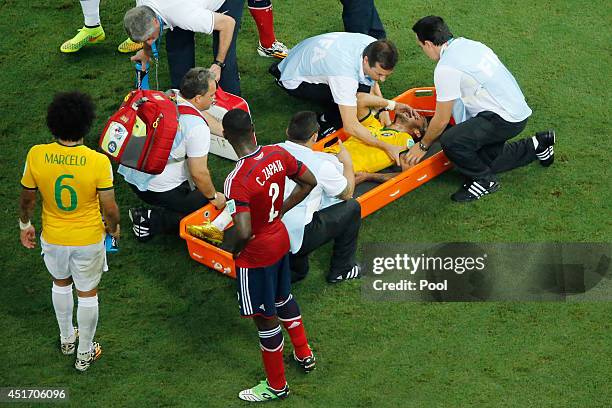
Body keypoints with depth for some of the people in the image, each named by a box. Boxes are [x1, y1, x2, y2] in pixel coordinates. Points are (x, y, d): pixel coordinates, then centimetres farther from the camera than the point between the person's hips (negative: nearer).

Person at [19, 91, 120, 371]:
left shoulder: (36, 156, -22)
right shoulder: (99, 162, -27)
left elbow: (27, 198, -6)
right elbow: (109, 208, -18)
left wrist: (25, 224, 14)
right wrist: (113, 227, 5)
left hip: (53, 238, 2)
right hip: (88, 240, -2)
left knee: (61, 283, 30)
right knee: (87, 294, 20)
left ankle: (66, 338, 50)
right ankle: (85, 354, 36)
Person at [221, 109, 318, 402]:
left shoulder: (238, 180, -33)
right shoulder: (278, 154, -11)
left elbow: (243, 232, -36)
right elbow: (309, 182, 4)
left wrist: (229, 247, -14)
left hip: (256, 254, -7)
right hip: (280, 238, 8)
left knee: (265, 318, 11)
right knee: (282, 296, 33)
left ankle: (276, 386, 30)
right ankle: (304, 354, 52)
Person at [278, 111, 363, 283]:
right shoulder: (320, 164, -14)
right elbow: (347, 193, 2)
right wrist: (347, 163, 20)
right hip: (297, 238, -5)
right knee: (352, 207, 14)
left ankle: (295, 269, 22)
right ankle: (341, 270, 25)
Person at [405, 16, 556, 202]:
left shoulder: (446, 68, -19)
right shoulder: (470, 44, 9)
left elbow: (441, 120, -11)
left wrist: (423, 146, 6)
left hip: (504, 120, -10)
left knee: (450, 141, -23)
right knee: (486, 159, 24)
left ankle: (484, 180, -2)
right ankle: (537, 145, 34)